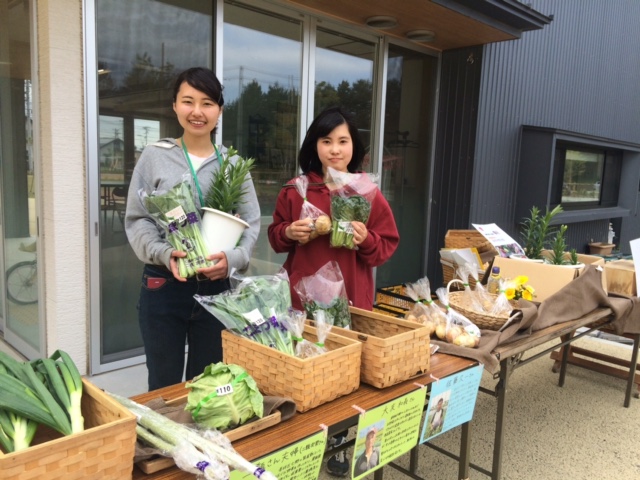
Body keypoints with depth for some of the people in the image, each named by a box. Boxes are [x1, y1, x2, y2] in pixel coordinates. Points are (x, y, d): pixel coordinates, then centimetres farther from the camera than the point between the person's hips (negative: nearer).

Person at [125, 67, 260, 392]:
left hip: (215, 287, 2)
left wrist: (233, 258, -18)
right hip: (163, 286, -1)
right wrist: (165, 254, -19)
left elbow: (251, 222, 1)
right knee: (164, 386, 12)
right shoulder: (154, 157, 0)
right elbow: (136, 220, -2)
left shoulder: (232, 163, 5)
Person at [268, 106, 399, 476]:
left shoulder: (369, 193, 1)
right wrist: (290, 233, -11)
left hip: (351, 299, 0)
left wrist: (366, 240, -17)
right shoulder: (295, 190, 2)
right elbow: (275, 237, 10)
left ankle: (341, 442, 27)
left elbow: (388, 246, 2)